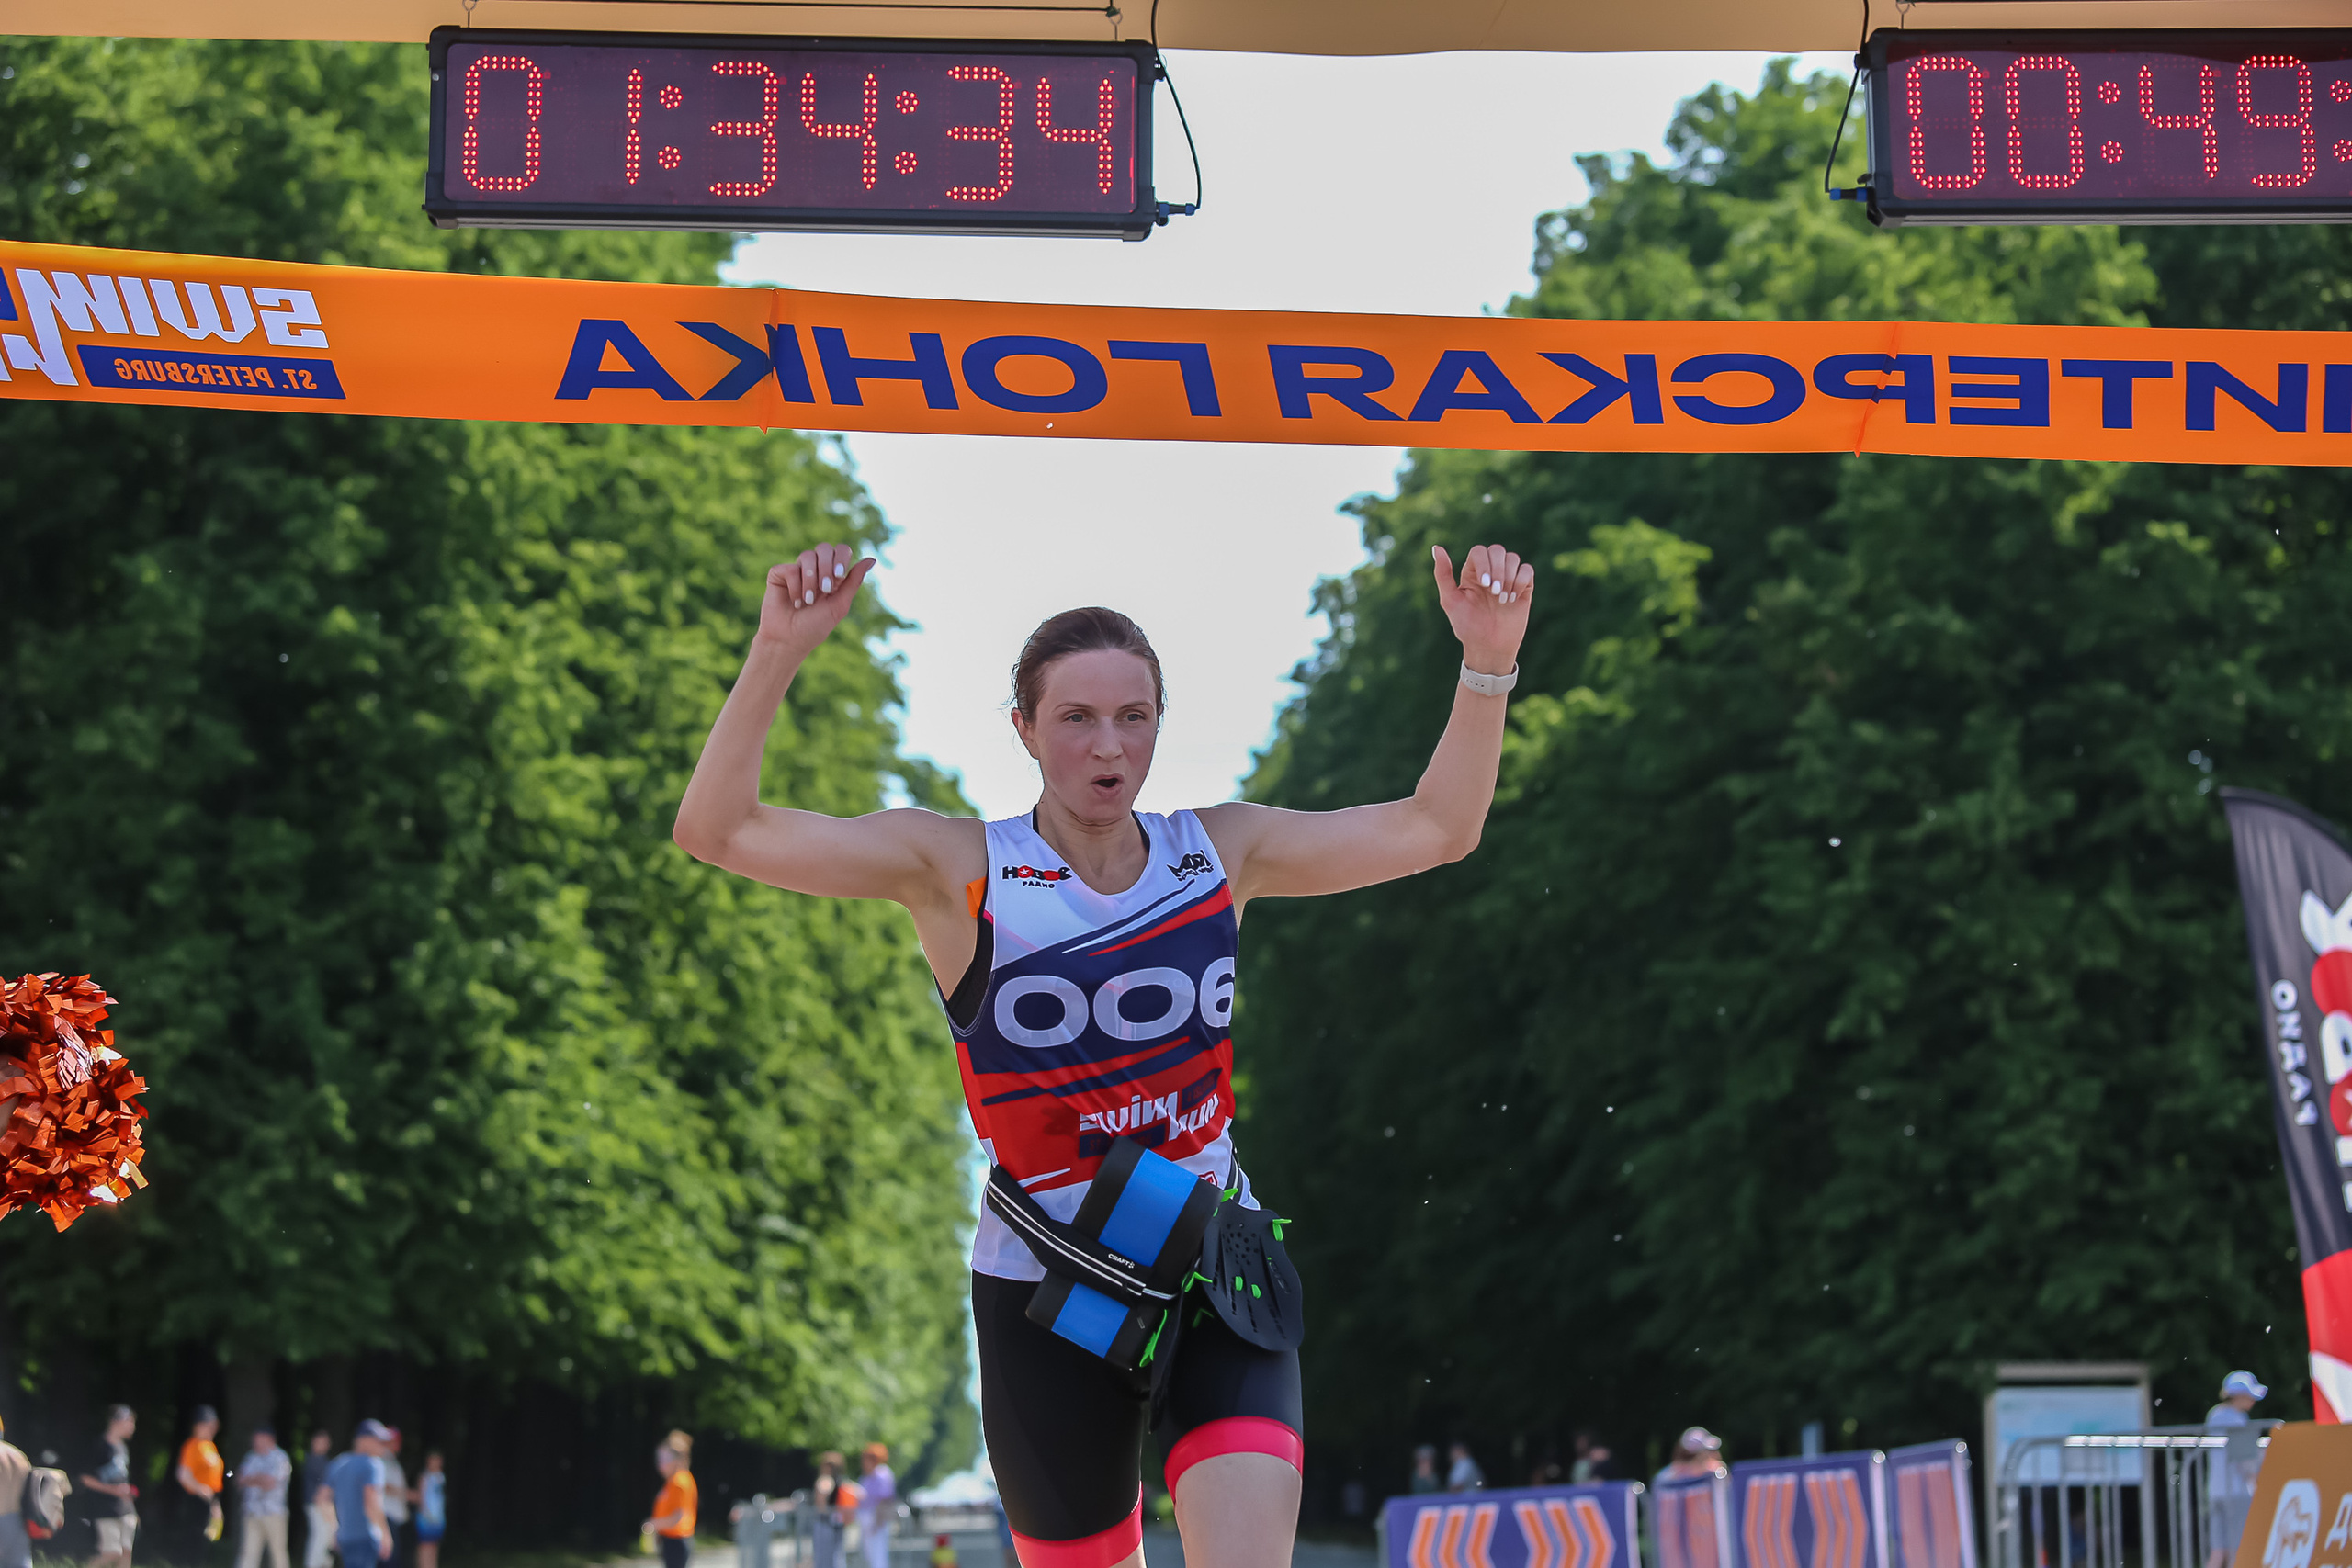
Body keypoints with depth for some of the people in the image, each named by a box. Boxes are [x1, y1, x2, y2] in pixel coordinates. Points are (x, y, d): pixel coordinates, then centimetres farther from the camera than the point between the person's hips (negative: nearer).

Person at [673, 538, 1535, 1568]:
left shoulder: (1219, 852, 5)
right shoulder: (957, 868, -5)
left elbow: (1433, 831, 7)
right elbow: (718, 832, -13)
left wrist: (1487, 661, -7)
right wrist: (778, 652, -26)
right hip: (1045, 1288, -2)